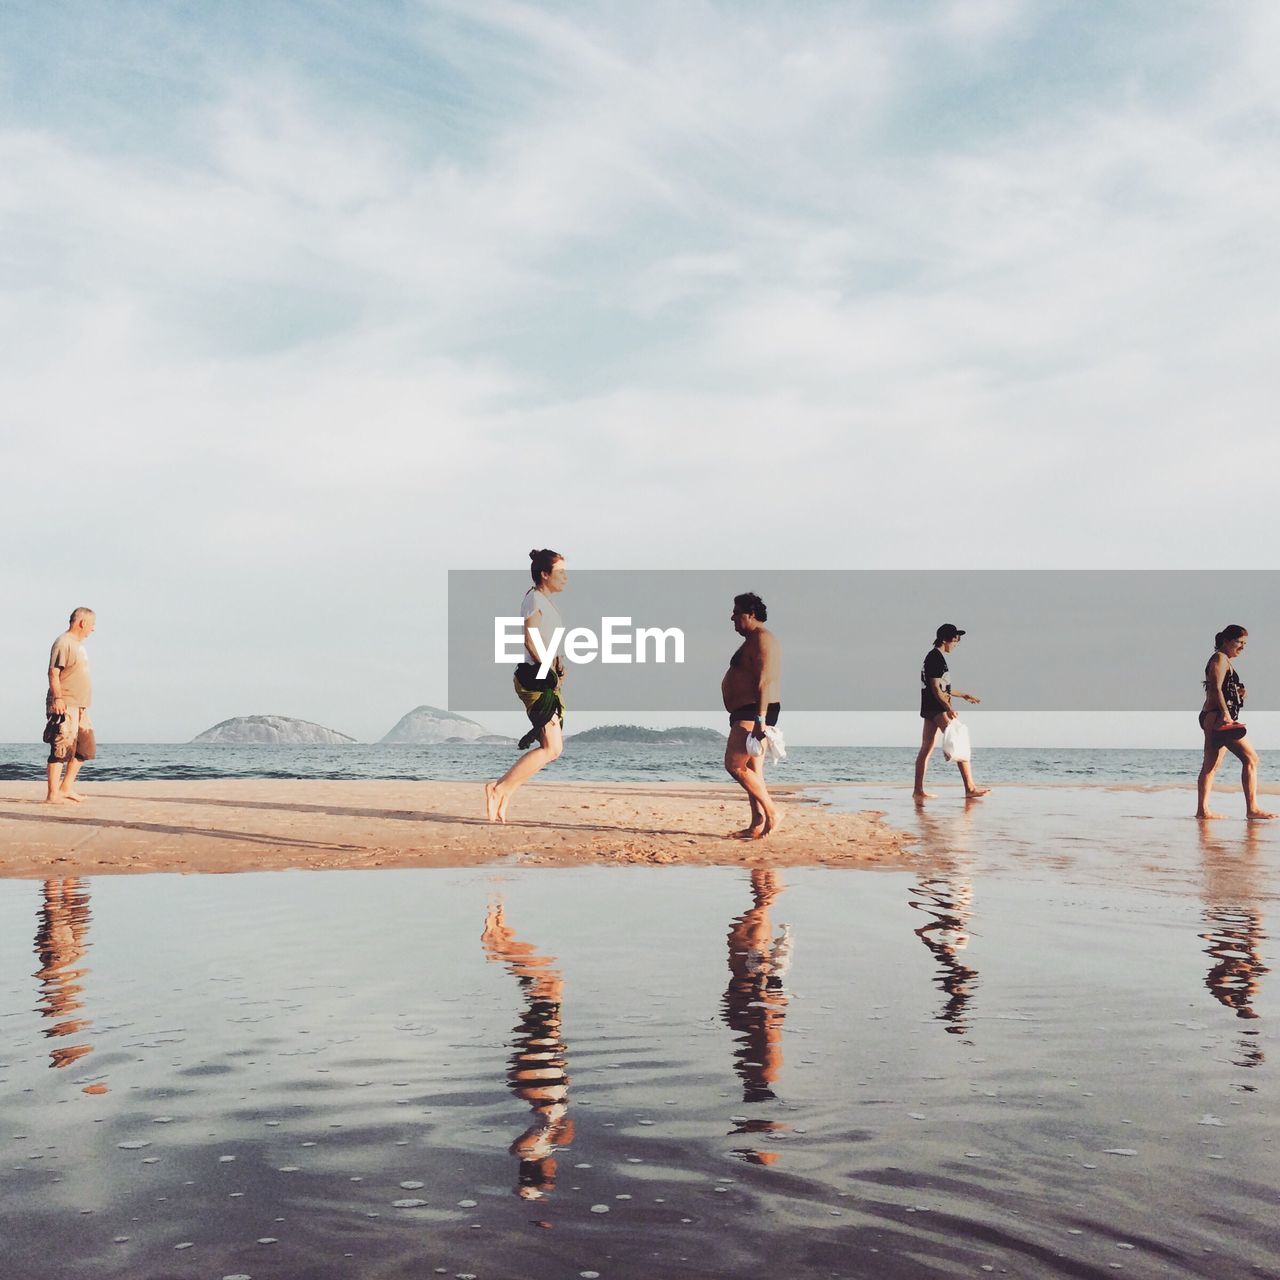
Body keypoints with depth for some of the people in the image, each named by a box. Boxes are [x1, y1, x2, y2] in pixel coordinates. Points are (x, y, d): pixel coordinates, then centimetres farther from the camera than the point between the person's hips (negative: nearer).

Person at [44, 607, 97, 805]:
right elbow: (53, 673, -18)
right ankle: (53, 795, -10)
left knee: (85, 748, 12)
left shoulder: (78, 644, 20)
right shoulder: (63, 643, -10)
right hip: (65, 707, -10)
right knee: (62, 749, -11)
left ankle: (66, 788, 18)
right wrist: (57, 698, -25)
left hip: (80, 707, 10)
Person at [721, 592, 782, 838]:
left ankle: (772, 813, -12)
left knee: (735, 764, -15)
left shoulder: (761, 638, -12)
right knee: (753, 772, 8)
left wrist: (760, 719, -27)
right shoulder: (753, 640, 22)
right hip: (747, 714, 11)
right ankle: (757, 826, 8)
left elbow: (764, 681, -21)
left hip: (755, 713, -11)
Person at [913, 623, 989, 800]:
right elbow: (935, 688, -19)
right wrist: (948, 708, -26)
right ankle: (970, 789, -13)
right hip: (938, 708, -11)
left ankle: (918, 790, 8)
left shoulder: (933, 657, 19)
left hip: (929, 709, 11)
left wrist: (964, 695, 32)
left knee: (926, 749, 8)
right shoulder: (936, 657, -12)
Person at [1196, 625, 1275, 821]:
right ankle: (1252, 808, -15)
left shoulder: (1224, 661, 25)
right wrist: (1225, 713, -24)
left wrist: (1237, 693, 10)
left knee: (1210, 766, 7)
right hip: (1216, 716, -11)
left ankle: (1202, 810, 5)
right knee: (1250, 758, -12)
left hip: (1212, 719, 11)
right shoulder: (1220, 658, -6)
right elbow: (1215, 688, -16)